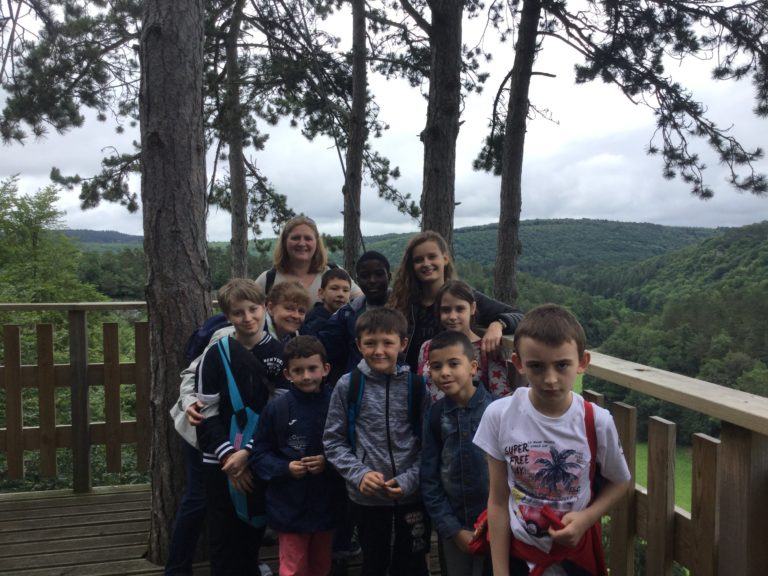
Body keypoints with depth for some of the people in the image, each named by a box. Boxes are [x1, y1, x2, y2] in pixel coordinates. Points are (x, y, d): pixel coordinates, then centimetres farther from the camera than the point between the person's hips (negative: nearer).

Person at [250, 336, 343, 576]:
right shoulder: (276, 409, -9)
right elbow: (259, 456, -3)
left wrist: (328, 463, -18)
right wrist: (285, 468, -18)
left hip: (327, 506, 2)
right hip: (289, 508, -2)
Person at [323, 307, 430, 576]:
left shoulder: (415, 386, -4)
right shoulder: (348, 385, -6)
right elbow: (333, 440, -2)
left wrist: (409, 479, -13)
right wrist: (359, 474, -13)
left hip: (412, 496, 0)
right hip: (366, 496, 0)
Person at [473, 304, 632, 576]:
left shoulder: (597, 422, -17)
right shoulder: (499, 415, -18)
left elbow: (620, 482, 1)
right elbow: (498, 502, -10)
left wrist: (586, 518, -15)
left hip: (577, 553, 0)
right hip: (518, 552, 0)